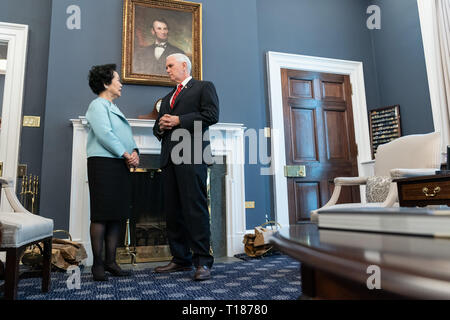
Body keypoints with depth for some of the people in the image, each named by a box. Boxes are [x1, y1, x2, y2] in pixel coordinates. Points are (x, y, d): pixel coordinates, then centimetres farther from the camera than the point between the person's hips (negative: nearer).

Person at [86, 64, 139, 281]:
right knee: (101, 214, -6)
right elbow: (105, 134, -15)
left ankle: (110, 261, 14)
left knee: (118, 215, 6)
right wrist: (126, 155, -13)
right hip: (103, 163, -8)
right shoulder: (97, 105, -2)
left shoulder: (114, 108, 25)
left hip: (121, 165, 9)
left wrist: (134, 152, 1)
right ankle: (97, 263, 3)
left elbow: (127, 135, 20)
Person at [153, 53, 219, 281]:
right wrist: (161, 126, 5)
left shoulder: (204, 87, 10)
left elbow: (212, 115, -6)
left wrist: (178, 120, -8)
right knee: (172, 210, 5)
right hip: (169, 157, 7)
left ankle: (203, 261, -6)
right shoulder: (167, 98, 30)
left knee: (195, 207, -12)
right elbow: (158, 127, 29)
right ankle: (181, 259, 14)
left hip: (192, 155, -7)